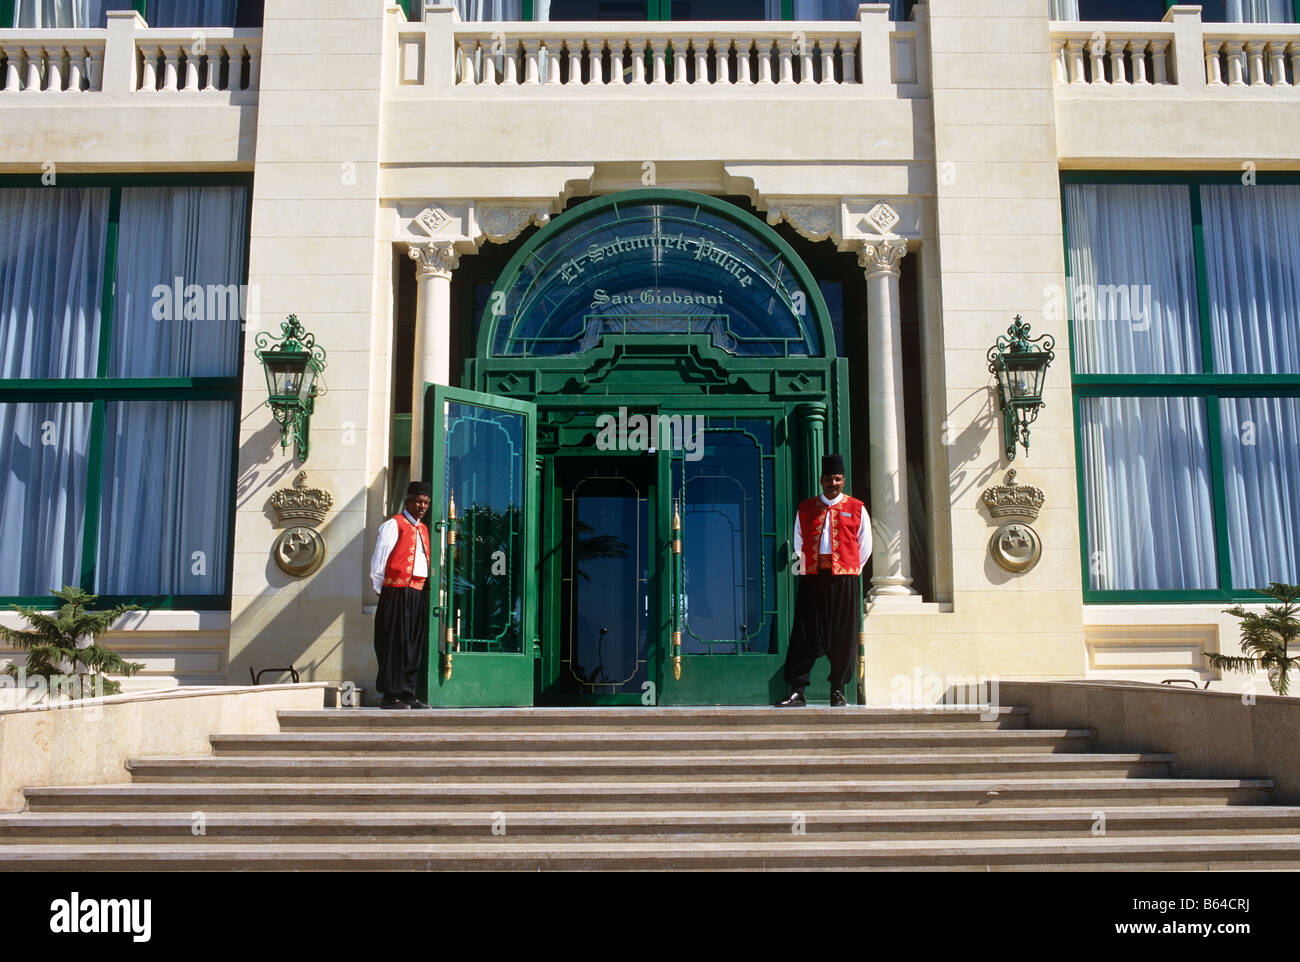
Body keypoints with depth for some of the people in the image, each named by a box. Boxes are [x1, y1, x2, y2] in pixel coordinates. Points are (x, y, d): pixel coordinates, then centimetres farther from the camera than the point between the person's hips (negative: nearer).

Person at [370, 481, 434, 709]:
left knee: (414, 645, 8)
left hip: (418, 594, 7)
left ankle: (408, 693, 14)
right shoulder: (393, 524, -3)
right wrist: (382, 590, -6)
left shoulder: (423, 528, 19)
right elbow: (379, 561, -6)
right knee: (394, 643, -5)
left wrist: (425, 588, 15)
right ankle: (390, 695, -1)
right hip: (397, 593, -7)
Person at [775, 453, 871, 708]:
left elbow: (864, 548, 14)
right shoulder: (805, 509, 11)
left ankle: (838, 691, 11)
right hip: (812, 581, 1)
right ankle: (797, 691, 0)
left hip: (844, 581, -1)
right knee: (804, 636, -2)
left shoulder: (857, 509, 8)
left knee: (843, 637, 1)